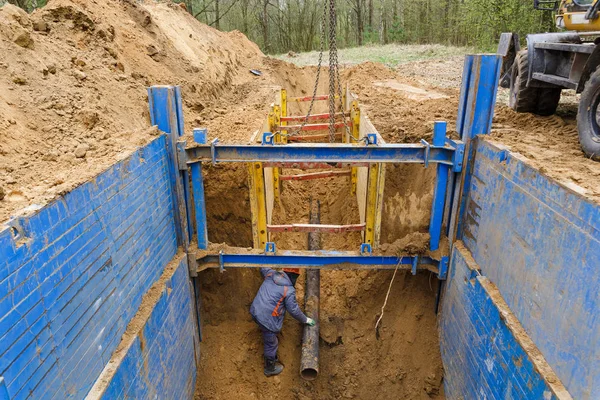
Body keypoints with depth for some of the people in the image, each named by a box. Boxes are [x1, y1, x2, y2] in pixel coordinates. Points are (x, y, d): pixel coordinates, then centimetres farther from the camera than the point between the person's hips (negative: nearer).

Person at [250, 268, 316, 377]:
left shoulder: (271, 274, 0)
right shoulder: (289, 291, -17)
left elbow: (263, 269, 24)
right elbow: (294, 310, -8)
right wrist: (305, 320, 8)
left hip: (255, 311, 8)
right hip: (267, 319, -8)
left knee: (269, 339, 30)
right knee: (271, 344, 14)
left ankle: (272, 357, 51)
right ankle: (270, 368, 34)